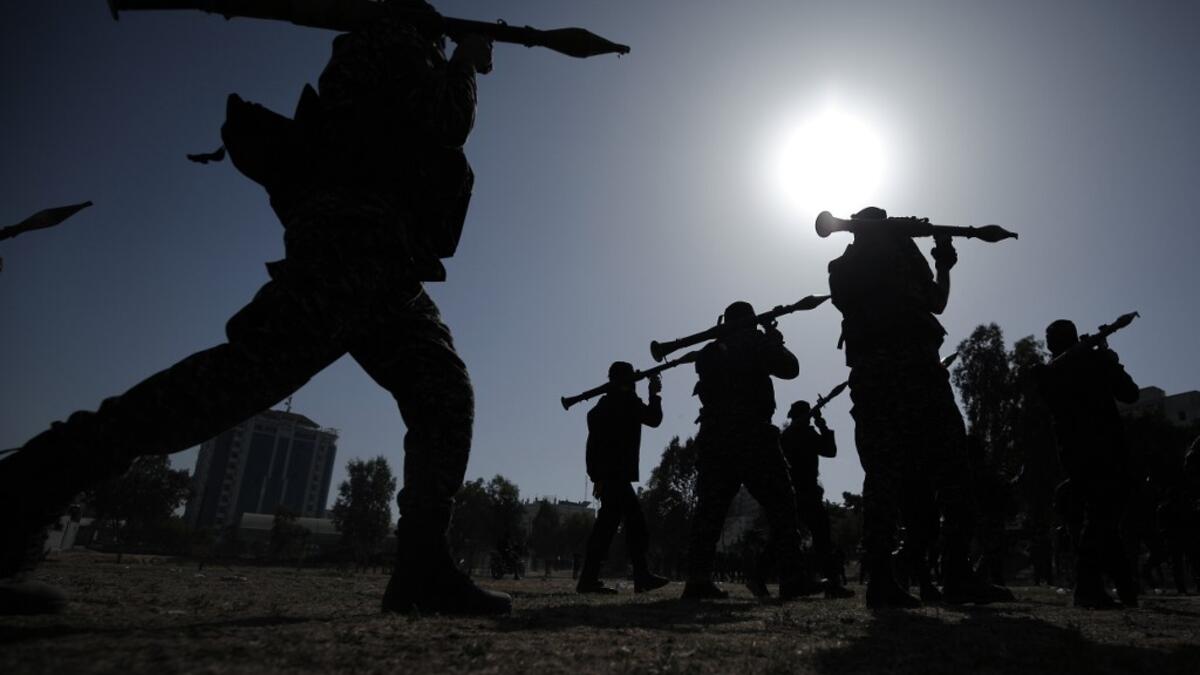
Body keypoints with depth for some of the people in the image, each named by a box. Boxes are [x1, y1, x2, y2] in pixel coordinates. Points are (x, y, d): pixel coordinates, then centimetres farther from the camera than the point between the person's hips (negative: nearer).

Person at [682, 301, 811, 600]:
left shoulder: (709, 352, 14)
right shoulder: (756, 343, 1)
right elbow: (790, 368, 3)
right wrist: (776, 342, 20)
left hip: (714, 438, 4)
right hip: (752, 436, -4)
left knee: (709, 511, 4)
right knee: (781, 507, 4)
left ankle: (698, 578, -2)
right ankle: (793, 578, 0)